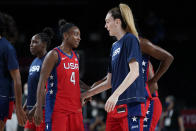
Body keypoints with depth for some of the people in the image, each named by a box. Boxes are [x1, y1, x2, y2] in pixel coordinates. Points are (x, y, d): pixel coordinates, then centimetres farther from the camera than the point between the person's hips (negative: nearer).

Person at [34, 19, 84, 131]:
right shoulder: (54, 55, -7)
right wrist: (39, 108, -18)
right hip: (57, 108, -8)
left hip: (75, 108, 8)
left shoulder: (75, 56, 16)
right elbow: (42, 82, -11)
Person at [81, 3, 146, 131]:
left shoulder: (130, 39, -4)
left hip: (131, 103, -9)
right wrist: (86, 94, 25)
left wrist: (115, 95, -24)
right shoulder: (115, 46, 21)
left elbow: (134, 72, -16)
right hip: (116, 106, 9)